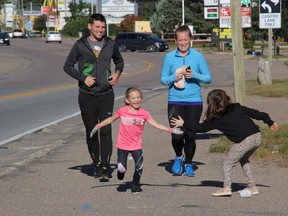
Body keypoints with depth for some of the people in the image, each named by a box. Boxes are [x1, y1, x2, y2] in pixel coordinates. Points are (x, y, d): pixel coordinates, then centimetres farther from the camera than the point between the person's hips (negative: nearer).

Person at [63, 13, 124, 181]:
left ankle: (105, 167, -11)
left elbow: (119, 61, 23)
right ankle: (96, 165, 19)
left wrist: (117, 74, 3)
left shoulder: (110, 44, 6)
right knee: (91, 132, 7)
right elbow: (68, 66, 5)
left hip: (106, 94, 0)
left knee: (106, 131, -9)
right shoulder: (80, 45, 0)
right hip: (87, 96, 0)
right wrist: (83, 78, -9)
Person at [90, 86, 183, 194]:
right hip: (122, 145, -1)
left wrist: (171, 130, -21)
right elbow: (111, 119, 9)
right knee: (122, 168, -11)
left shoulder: (144, 113, -7)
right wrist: (98, 126, 9)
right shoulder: (122, 111, -7)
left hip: (136, 145, 1)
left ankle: (135, 185, 15)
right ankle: (121, 170, 30)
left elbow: (156, 124, -12)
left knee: (139, 166, -14)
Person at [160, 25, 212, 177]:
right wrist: (174, 77, -12)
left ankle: (188, 164, 23)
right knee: (177, 135, -11)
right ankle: (179, 157, 21)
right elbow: (163, 79, 8)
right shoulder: (169, 57, 4)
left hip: (194, 101, 0)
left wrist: (194, 75, -12)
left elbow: (208, 78, 5)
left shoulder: (198, 56, 3)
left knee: (190, 135, 0)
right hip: (175, 101, 0)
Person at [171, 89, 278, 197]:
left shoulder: (216, 120, 5)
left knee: (227, 164, 6)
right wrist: (269, 122, 28)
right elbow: (254, 113, 19)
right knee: (244, 160, 28)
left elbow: (200, 127, 14)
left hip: (245, 141, -7)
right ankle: (252, 187, 25)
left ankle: (226, 187, -9)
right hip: (257, 137, 7)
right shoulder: (237, 107, 17)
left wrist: (183, 124, 26)